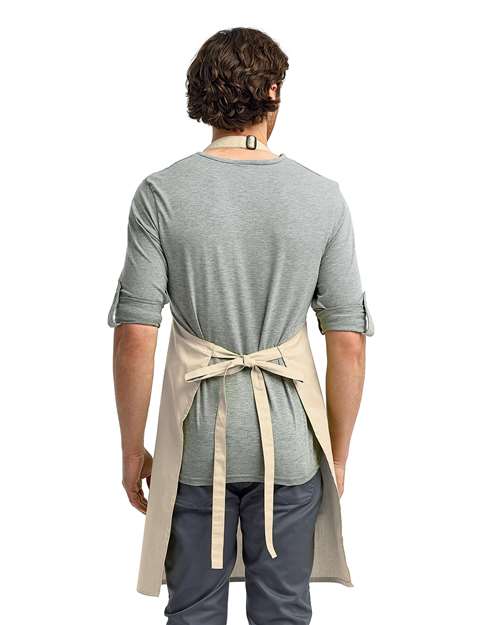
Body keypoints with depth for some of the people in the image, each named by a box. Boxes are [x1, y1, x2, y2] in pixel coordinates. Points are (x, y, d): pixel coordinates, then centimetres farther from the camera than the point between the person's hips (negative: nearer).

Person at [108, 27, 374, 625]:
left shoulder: (161, 194, -8)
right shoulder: (322, 197, -5)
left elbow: (135, 338, -11)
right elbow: (348, 345, -5)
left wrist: (132, 450, 1)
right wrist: (337, 454, 7)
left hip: (196, 443, 0)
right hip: (289, 444, 1)